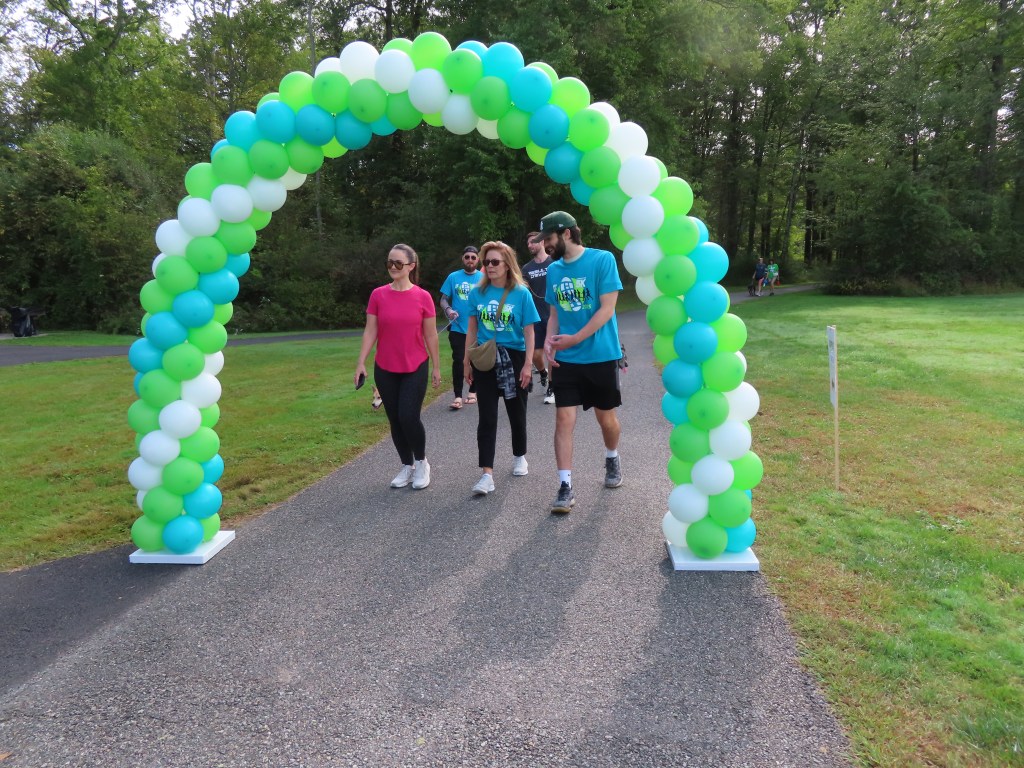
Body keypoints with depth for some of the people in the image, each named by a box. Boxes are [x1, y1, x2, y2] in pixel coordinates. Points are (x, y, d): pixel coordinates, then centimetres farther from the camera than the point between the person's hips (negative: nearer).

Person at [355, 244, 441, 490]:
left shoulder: (423, 297, -6)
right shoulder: (378, 295, -2)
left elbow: (430, 335, -1)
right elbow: (370, 331, 0)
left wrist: (436, 367, 3)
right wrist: (361, 363, -5)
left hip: (415, 369, -2)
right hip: (385, 370, 3)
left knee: (409, 417, -10)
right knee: (395, 420, 8)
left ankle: (421, 462, 15)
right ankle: (407, 466, 25)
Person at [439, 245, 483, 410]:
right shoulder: (453, 277, 1)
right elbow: (444, 299, 3)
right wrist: (448, 310, -17)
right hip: (458, 328, -1)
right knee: (458, 361, -5)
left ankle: (472, 392, 28)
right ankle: (458, 397, -1)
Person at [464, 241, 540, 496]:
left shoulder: (521, 293, -7)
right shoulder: (477, 293, 0)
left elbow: (529, 332, -6)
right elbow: (472, 328, 7)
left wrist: (528, 364, -12)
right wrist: (467, 361, 7)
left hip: (513, 359, -1)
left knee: (516, 413, 13)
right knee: (487, 417, -2)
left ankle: (519, 457, 37)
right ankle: (487, 474, -2)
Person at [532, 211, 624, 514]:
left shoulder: (602, 260, -10)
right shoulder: (553, 270, 6)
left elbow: (607, 309, -14)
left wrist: (575, 339, -18)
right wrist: (549, 343, -5)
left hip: (601, 355, -3)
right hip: (565, 359, 3)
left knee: (606, 417, 12)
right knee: (563, 419, -4)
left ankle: (612, 459, 41)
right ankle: (565, 487, 1)